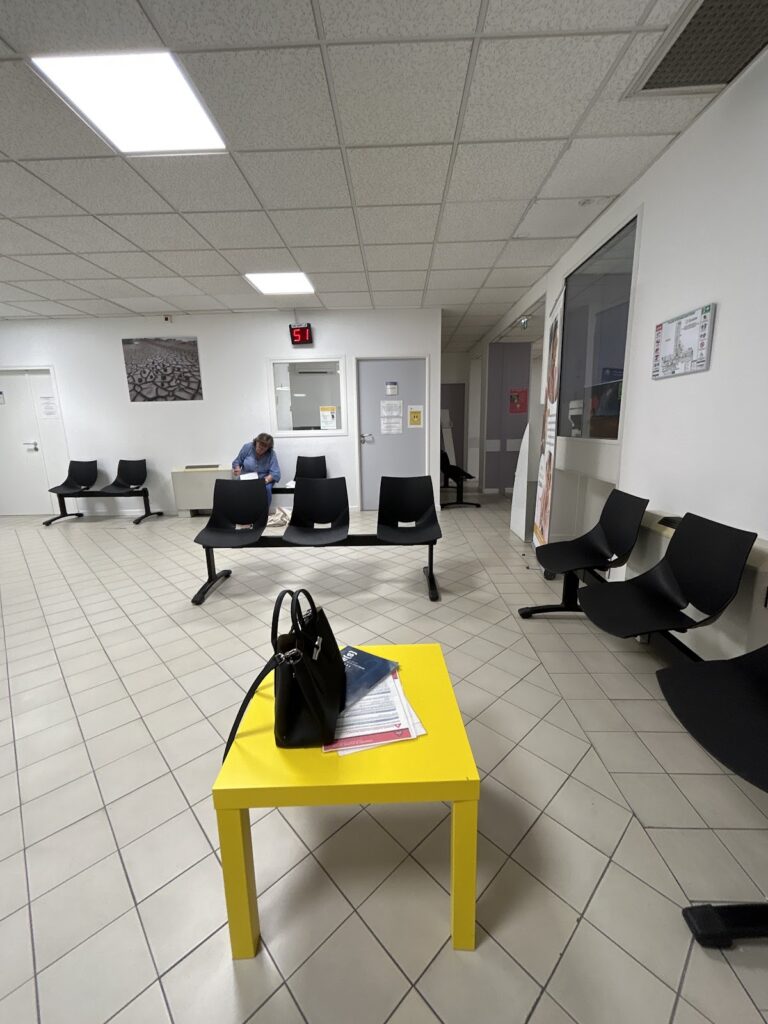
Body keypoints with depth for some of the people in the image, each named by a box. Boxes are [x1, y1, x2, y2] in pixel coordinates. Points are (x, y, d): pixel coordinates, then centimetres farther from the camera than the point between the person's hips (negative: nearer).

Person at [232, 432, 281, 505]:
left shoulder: (271, 454, -10)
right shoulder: (247, 447, -5)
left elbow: (275, 473, -15)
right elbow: (237, 461, 7)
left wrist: (266, 480, -33)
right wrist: (237, 469, -14)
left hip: (263, 480, -1)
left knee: (266, 489, -35)